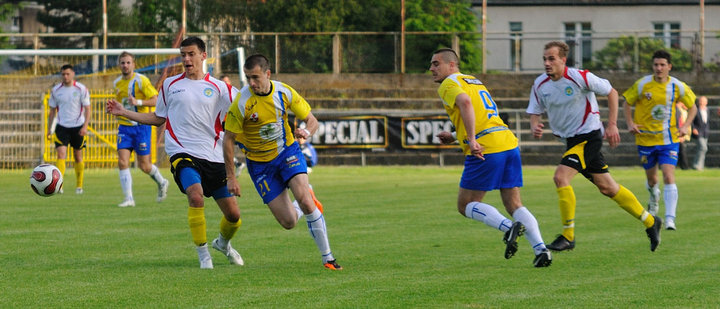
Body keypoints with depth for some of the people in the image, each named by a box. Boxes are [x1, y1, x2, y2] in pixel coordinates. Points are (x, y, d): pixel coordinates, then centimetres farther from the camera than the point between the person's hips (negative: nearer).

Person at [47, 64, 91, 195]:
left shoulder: (81, 89, -5)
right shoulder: (56, 90, 1)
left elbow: (87, 108, -4)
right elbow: (52, 110, 10)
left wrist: (85, 126, -15)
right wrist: (49, 128, 5)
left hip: (78, 127, 0)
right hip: (62, 127, 1)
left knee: (78, 156, 9)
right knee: (61, 154, -15)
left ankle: (79, 186, 22)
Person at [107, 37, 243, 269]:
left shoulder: (218, 87, 6)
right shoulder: (170, 85, 11)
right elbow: (158, 118, 21)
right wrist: (123, 112, 17)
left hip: (214, 157, 1)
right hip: (182, 153, -1)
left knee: (233, 214, 2)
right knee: (196, 196, -30)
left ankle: (223, 243, 36)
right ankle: (203, 254, -16)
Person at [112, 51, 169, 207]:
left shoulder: (141, 80, -9)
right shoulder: (117, 83, 9)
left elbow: (156, 101, -13)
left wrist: (138, 102, -25)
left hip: (141, 126, -5)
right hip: (124, 127, 5)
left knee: (144, 165, 0)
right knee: (122, 162, -10)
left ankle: (162, 183, 31)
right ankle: (129, 198, -7)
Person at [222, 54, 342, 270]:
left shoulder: (284, 92, -11)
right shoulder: (242, 102, -19)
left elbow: (311, 120, 0)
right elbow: (228, 140, -11)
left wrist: (306, 132, -24)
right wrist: (231, 178, -12)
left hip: (287, 151, 1)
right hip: (259, 162, -1)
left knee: (304, 200, -23)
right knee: (289, 222, -6)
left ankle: (327, 257, -10)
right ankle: (301, 208, 33)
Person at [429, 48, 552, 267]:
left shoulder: (449, 84, 1)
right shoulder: (474, 81, 28)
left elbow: (465, 103, -21)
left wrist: (471, 141, -26)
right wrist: (455, 137, 33)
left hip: (486, 150, -8)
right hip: (509, 142, 8)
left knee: (466, 205, 3)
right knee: (514, 204, 9)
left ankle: (508, 227, -19)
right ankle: (541, 249, -7)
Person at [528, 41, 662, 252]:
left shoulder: (579, 77, -17)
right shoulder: (540, 84, -1)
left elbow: (611, 92, -6)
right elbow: (535, 112, 6)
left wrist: (612, 125, -11)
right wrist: (535, 127, -18)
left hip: (588, 136, -7)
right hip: (571, 140, 7)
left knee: (561, 177, -22)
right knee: (607, 187, 12)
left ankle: (568, 237, -14)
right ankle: (650, 222, 27)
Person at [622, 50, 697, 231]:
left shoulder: (678, 87, -5)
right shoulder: (642, 85, -7)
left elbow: (692, 108, 9)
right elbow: (628, 103, 7)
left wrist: (686, 126, -5)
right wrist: (630, 124, -7)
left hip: (669, 139, -1)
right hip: (645, 138, 1)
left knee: (669, 177, -17)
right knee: (652, 179, 13)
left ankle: (670, 218, -18)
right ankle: (654, 198, 49)